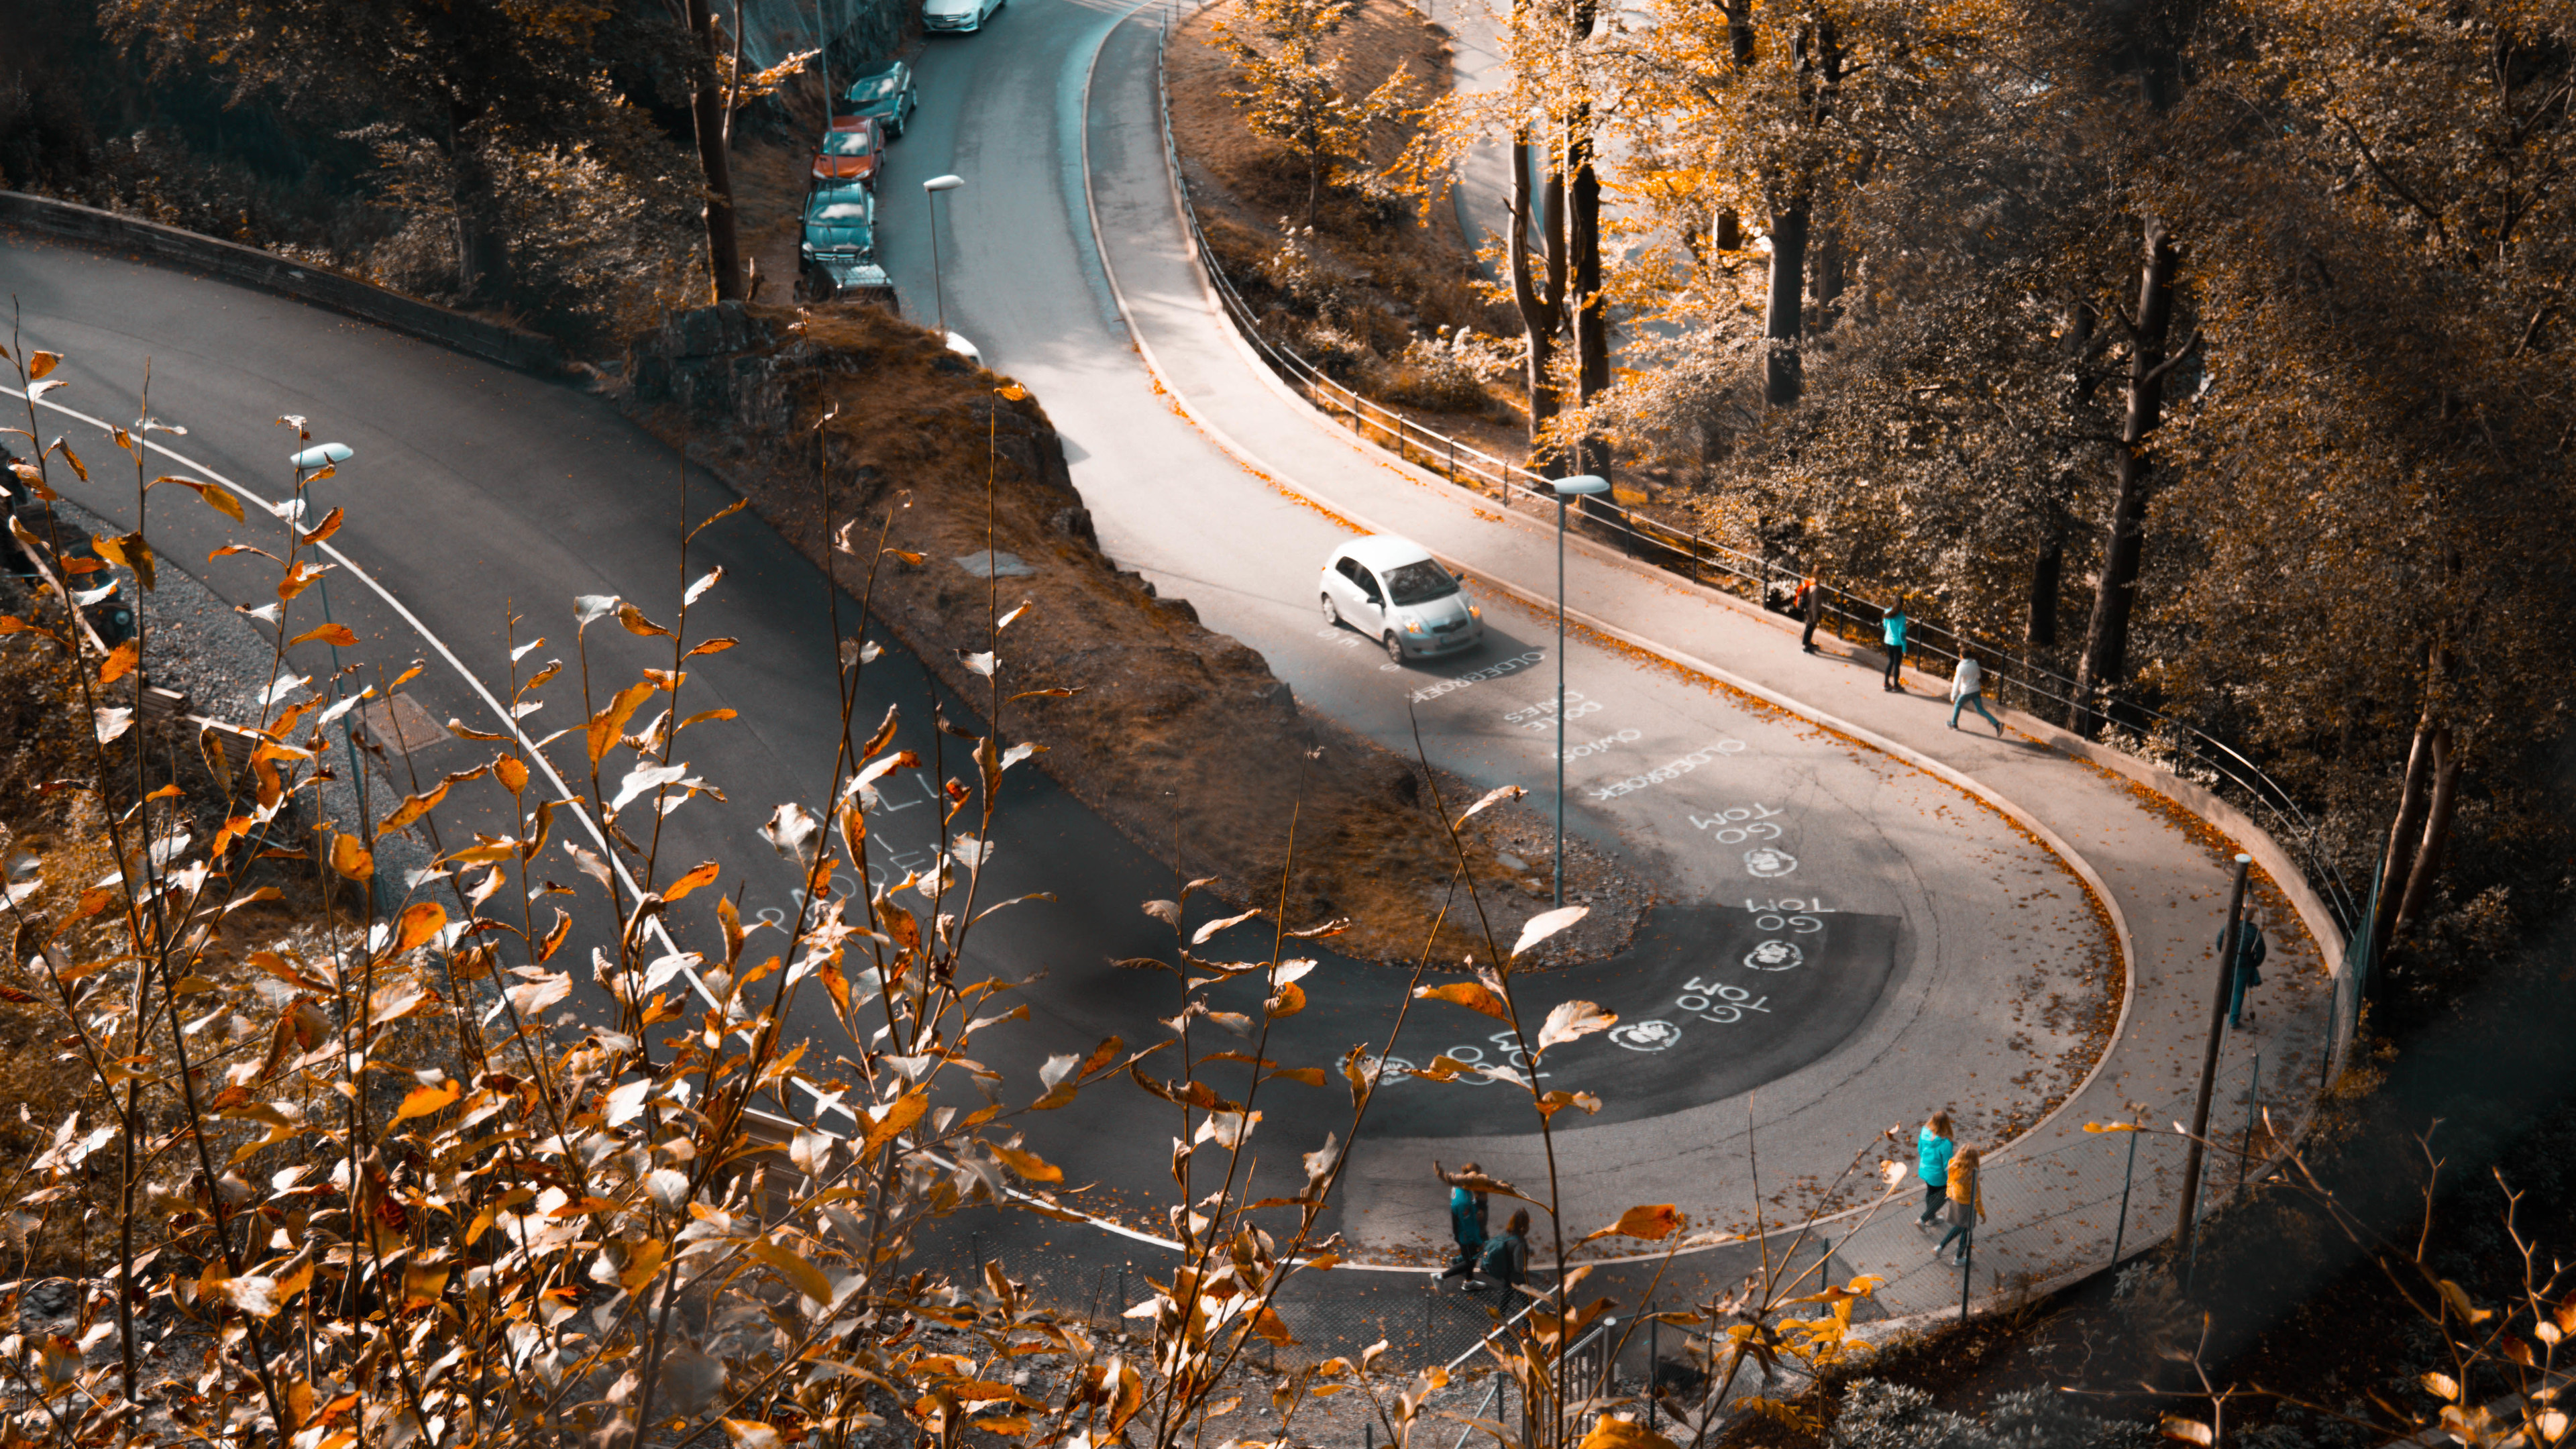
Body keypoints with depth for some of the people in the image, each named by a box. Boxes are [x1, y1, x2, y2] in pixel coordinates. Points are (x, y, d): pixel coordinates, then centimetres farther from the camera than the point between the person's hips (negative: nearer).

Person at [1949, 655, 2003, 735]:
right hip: (1977, 690, 5)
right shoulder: (1974, 663, -3)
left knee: (1958, 705, 22)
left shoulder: (1961, 668, -21)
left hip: (1966, 692, -5)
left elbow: (1957, 683, -22)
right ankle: (1997, 724, -4)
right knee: (1980, 710, 10)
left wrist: (1953, 696, -17)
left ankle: (1954, 724, 34)